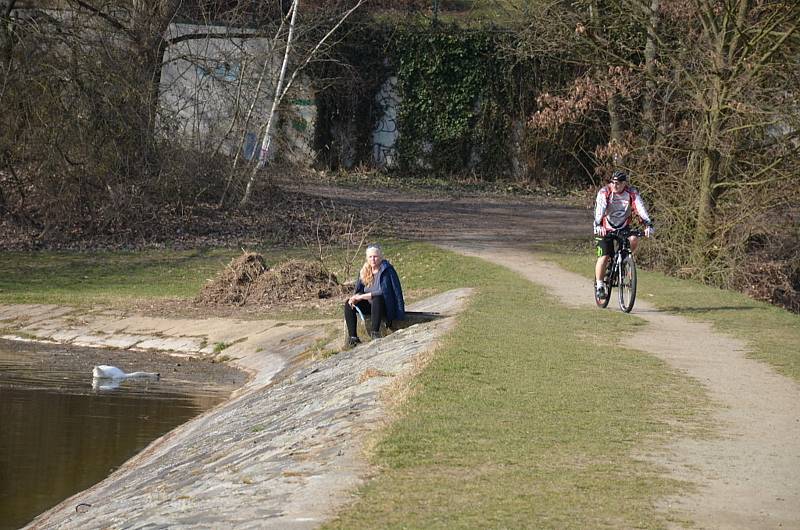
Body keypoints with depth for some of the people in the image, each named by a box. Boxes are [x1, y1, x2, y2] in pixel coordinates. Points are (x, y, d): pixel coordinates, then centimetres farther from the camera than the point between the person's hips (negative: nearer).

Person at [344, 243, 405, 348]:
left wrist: (361, 296, -21)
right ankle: (353, 337, -16)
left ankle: (375, 332, -40)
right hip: (371, 305, 7)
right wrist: (355, 298, -16)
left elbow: (383, 292, -22)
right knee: (348, 304, -10)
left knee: (376, 299, -38)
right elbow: (359, 290, 9)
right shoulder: (364, 271, 6)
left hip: (386, 307, -7)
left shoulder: (387, 270, -14)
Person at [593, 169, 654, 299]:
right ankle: (599, 285, -2)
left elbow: (640, 208, -23)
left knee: (634, 240, -26)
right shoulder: (604, 192, -19)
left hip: (623, 227, 2)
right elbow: (599, 210, -32)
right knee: (604, 257, -14)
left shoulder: (632, 193, -13)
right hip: (606, 228, -2)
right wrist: (598, 226, -50)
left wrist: (648, 225, -38)